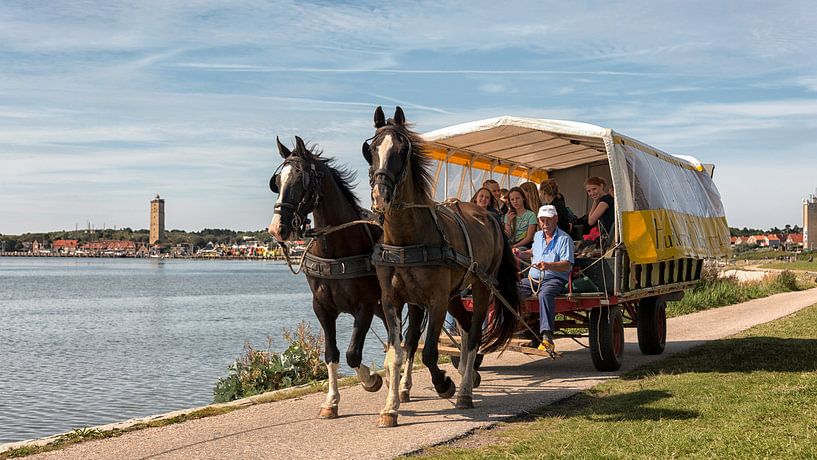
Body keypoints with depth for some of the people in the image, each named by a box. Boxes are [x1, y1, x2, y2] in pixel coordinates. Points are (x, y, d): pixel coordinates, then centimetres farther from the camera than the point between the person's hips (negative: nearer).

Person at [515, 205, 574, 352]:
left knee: (544, 295, -40)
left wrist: (548, 265, -30)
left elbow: (566, 265, -13)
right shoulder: (537, 236, 20)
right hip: (533, 279, 6)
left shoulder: (564, 238, -2)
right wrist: (522, 253, 22)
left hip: (554, 279, -6)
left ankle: (547, 337, -47)